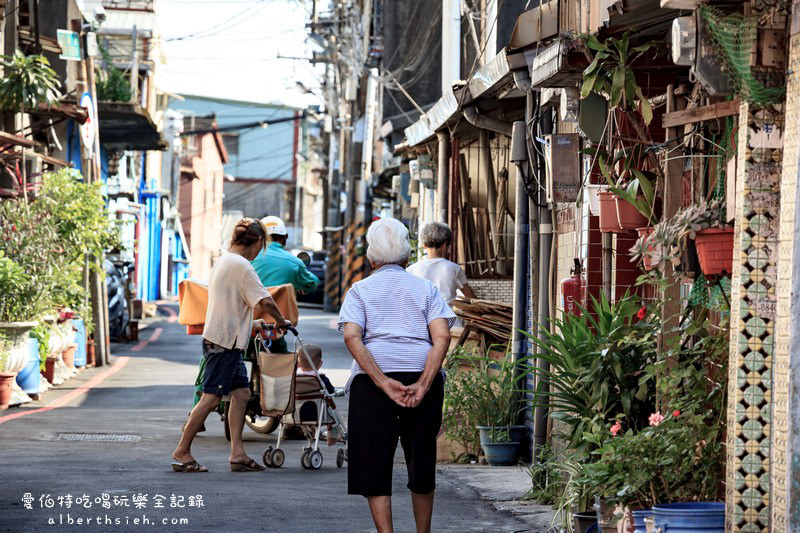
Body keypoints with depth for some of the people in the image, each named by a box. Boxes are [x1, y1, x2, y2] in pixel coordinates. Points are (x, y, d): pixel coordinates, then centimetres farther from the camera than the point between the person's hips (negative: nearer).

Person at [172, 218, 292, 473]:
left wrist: (251, 323, 28)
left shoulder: (223, 261, 17)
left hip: (227, 342, 10)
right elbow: (265, 301, -19)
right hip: (224, 342, -10)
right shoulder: (241, 265, -15)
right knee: (211, 398, -7)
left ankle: (237, 454, 5)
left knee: (241, 393, 8)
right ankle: (181, 452, -3)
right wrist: (281, 321, -3)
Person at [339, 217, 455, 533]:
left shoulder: (360, 290, 11)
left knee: (373, 461, 1)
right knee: (422, 461, 15)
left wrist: (384, 383, -13)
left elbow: (352, 337, -7)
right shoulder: (426, 289, 14)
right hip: (422, 374, 2)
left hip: (371, 377, -2)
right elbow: (441, 337, -3)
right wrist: (423, 385, -11)